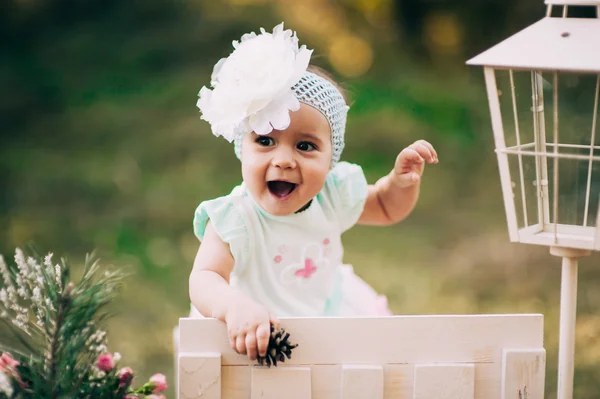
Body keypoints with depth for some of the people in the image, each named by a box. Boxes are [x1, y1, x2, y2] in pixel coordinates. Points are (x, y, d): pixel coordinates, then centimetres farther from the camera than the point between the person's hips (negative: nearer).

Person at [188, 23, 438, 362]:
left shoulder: (332, 197, -8)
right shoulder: (234, 221, -26)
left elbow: (386, 208, 13)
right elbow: (204, 279, -38)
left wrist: (402, 180, -10)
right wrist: (234, 306, -61)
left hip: (330, 314, 6)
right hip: (255, 336, -6)